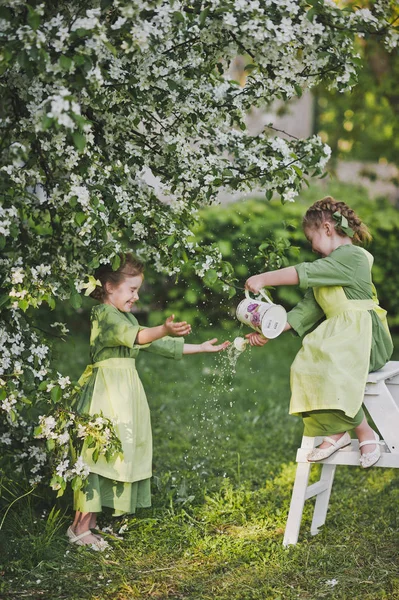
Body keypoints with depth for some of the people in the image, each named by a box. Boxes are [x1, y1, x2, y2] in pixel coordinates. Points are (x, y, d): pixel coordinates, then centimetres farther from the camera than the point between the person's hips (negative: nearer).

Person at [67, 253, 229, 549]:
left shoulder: (128, 317, 21)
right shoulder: (104, 314, -10)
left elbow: (155, 344, 24)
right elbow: (135, 336, -29)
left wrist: (201, 347, 24)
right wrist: (165, 330, -47)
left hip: (126, 389, 10)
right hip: (107, 389, -10)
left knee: (120, 452, 8)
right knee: (100, 452, -11)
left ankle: (91, 522, 12)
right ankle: (80, 527, -7)